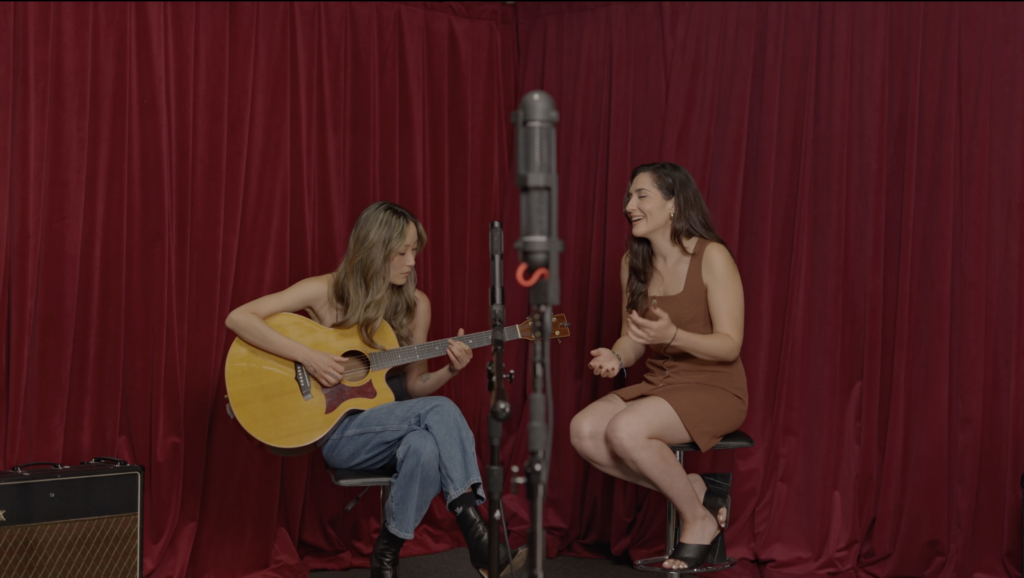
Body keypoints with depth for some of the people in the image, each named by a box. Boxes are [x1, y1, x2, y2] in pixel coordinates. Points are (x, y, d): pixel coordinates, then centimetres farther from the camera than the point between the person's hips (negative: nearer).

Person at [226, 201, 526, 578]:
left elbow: (412, 387, 8)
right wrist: (307, 356, -23)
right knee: (441, 411, -28)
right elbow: (238, 318, -14)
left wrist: (450, 370, -13)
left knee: (425, 446, -33)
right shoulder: (325, 292, -7)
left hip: (390, 425, 4)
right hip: (337, 431, -4)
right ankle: (475, 531, -24)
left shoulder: (415, 304, 3)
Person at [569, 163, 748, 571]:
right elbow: (633, 338, 11)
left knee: (625, 430, -31)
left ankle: (699, 519, -5)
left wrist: (672, 336, -31)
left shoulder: (712, 257, -13)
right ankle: (696, 490, -3)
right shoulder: (633, 262, 6)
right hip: (658, 383, 7)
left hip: (714, 389, -6)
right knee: (583, 430, -19)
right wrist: (616, 358, -12)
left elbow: (730, 345, -15)